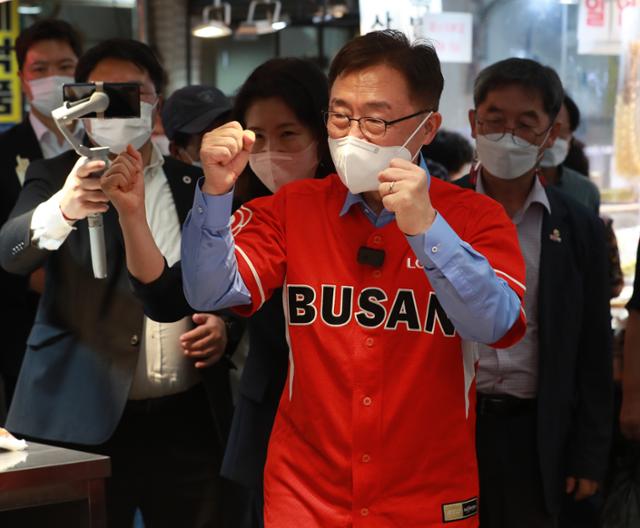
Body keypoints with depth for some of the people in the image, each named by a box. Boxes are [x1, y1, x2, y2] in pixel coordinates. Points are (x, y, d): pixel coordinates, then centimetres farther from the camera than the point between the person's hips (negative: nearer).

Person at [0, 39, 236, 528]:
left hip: (187, 418, 3)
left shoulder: (196, 185, 10)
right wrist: (63, 208, -38)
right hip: (84, 419, -2)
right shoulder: (54, 177, 1)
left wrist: (223, 322, -2)